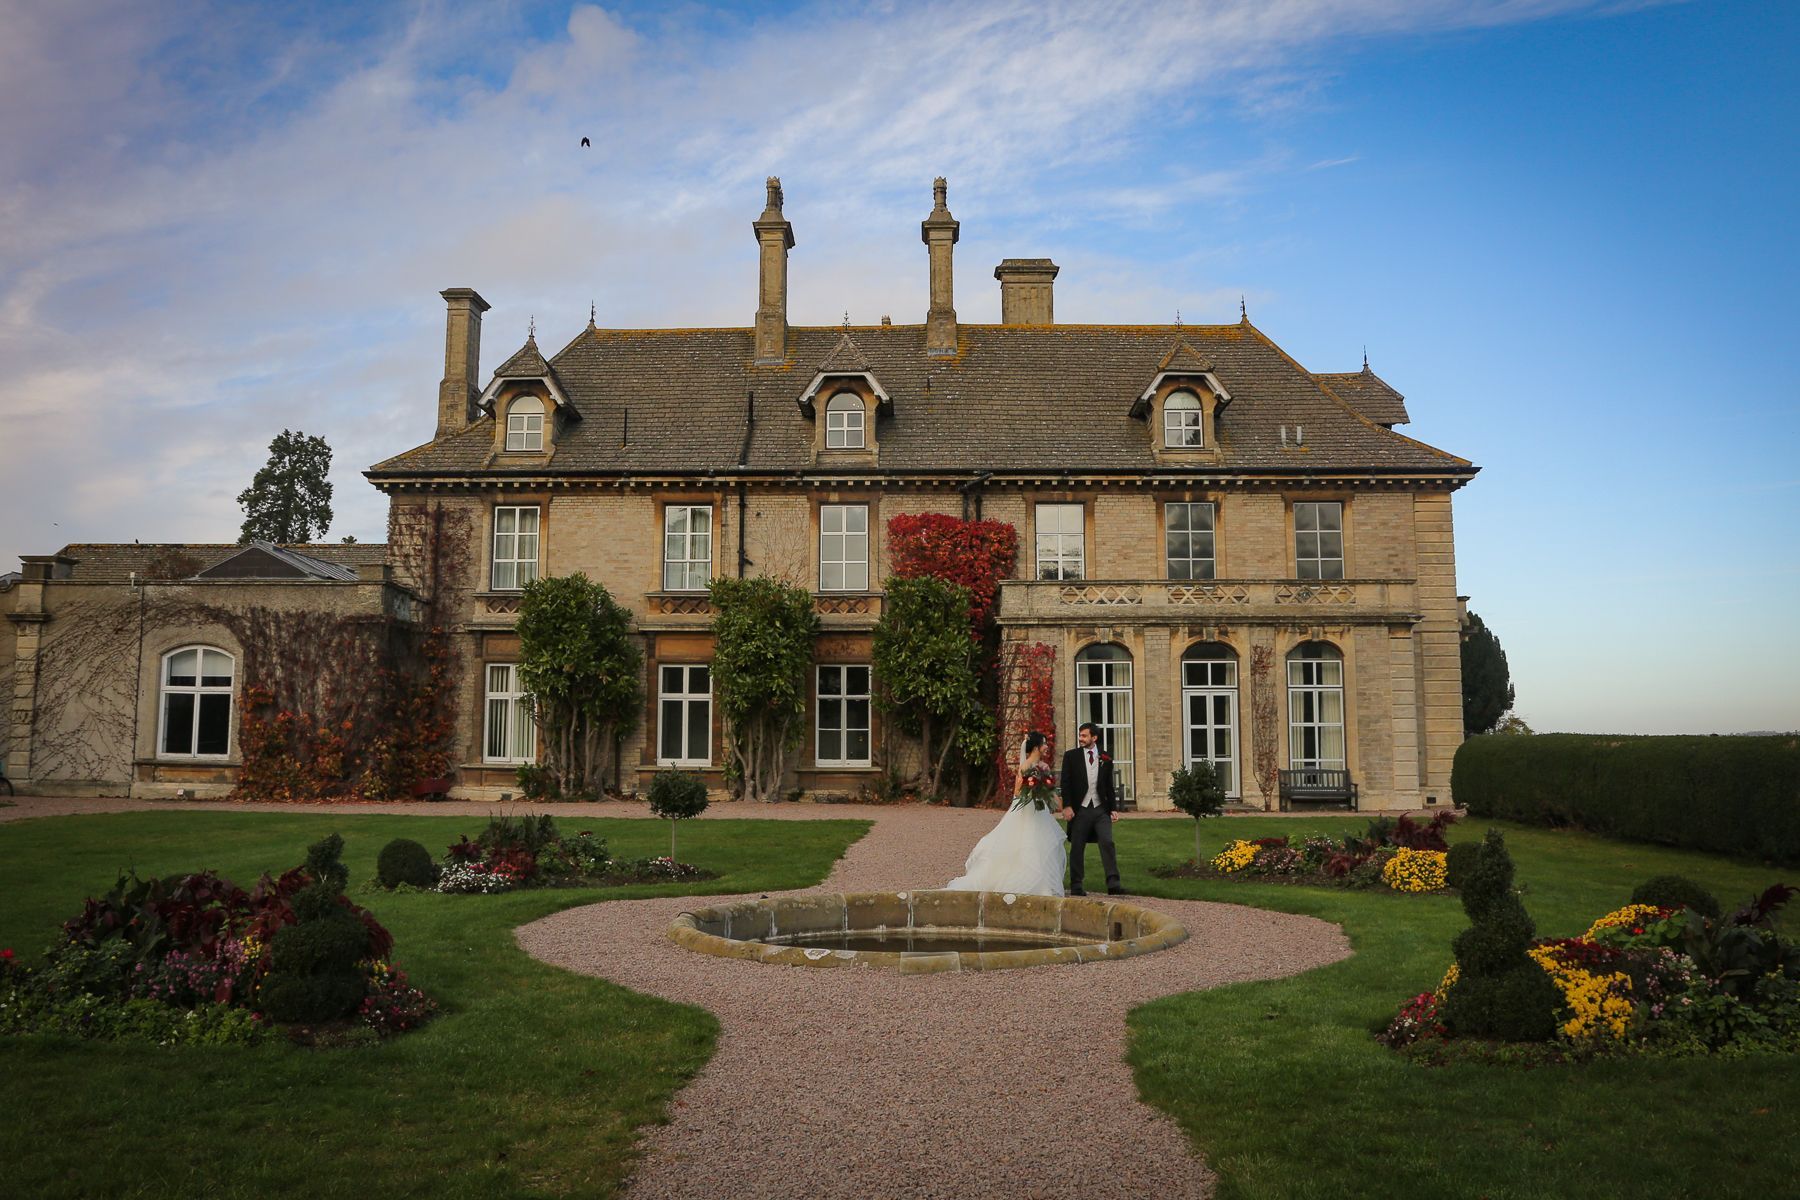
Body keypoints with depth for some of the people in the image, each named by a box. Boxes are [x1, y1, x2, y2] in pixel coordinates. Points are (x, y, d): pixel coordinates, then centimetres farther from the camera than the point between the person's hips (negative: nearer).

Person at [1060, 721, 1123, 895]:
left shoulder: (1105, 759, 9)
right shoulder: (1071, 756, 3)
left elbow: (1109, 786, 14)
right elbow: (1065, 783, -2)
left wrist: (1113, 808, 7)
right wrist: (1067, 806, -11)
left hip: (1101, 809, 1)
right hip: (1080, 809, -1)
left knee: (1107, 843, -11)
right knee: (1077, 848, 3)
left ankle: (1113, 883, -12)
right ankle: (1076, 886, 12)